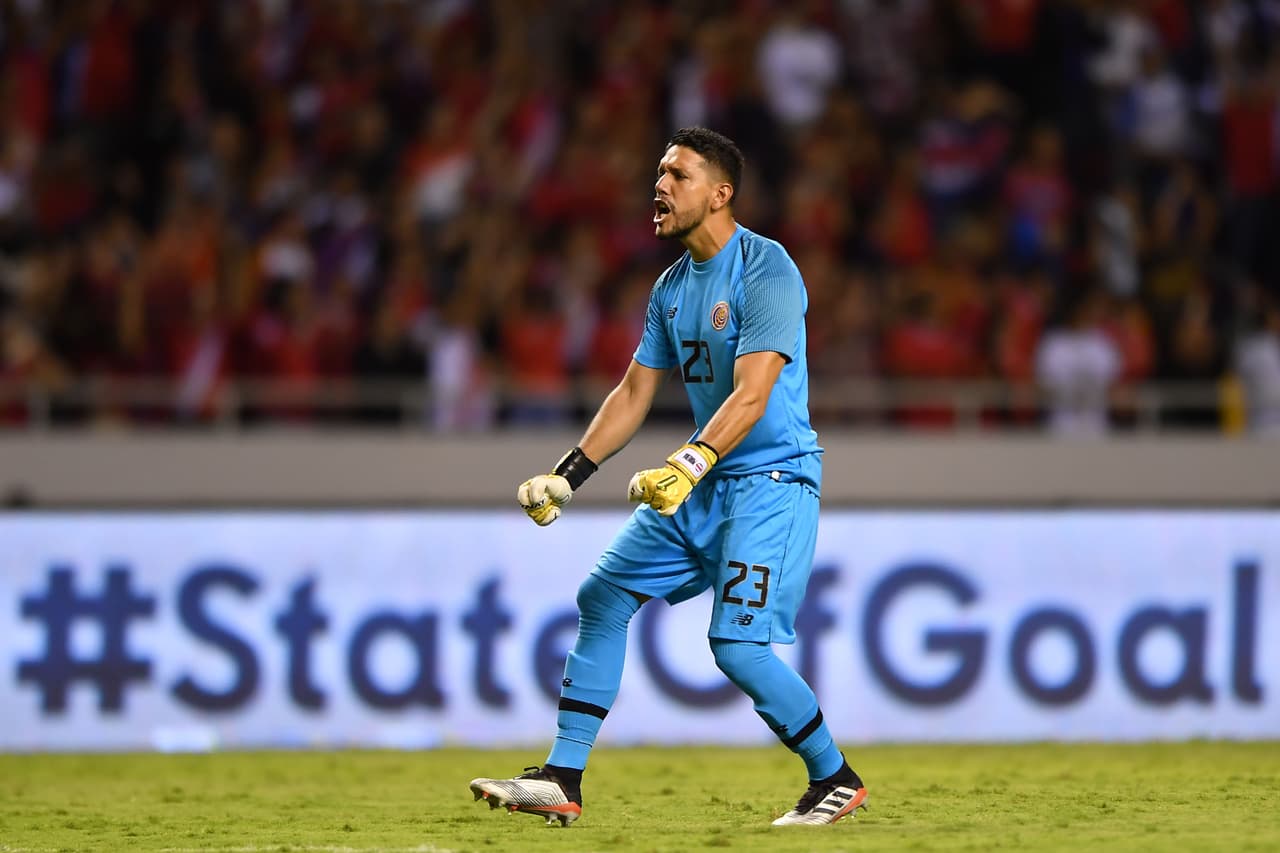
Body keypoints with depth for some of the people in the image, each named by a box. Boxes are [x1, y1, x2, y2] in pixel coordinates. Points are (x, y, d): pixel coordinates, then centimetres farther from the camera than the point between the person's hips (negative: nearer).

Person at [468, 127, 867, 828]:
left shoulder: (767, 272, -16)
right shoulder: (672, 286, 11)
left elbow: (751, 395, -27)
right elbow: (634, 393, 16)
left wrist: (691, 465, -40)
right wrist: (566, 475, 7)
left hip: (771, 477, -9)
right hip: (698, 480, 9)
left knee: (737, 645, -17)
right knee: (603, 596, 6)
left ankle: (835, 778, 2)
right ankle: (561, 781, 9)